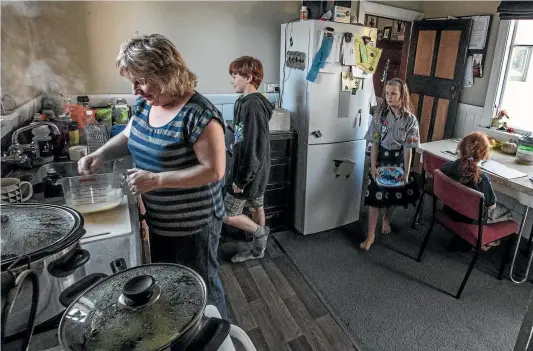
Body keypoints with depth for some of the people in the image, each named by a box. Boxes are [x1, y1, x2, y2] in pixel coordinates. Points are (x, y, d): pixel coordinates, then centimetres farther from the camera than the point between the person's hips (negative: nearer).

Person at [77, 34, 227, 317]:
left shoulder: (198, 114, -25)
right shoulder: (145, 105, 1)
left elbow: (214, 170, -27)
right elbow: (128, 137, 17)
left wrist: (157, 180, -29)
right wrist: (99, 155, -1)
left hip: (194, 224, -8)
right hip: (157, 220, 8)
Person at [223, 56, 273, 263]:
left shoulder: (252, 105, -23)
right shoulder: (250, 102, 9)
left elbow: (254, 147, -26)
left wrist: (241, 179, -21)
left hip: (249, 173, -10)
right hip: (256, 171, 10)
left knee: (227, 215, 0)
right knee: (256, 206, 19)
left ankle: (260, 232, 18)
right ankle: (258, 249, 35)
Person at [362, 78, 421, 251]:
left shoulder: (410, 119, -9)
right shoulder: (380, 116, -8)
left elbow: (408, 148, -8)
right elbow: (375, 143, -8)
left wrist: (406, 172, -10)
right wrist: (373, 166, -13)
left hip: (398, 160, 1)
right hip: (381, 159, -1)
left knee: (394, 195, 16)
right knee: (375, 196, -4)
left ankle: (386, 218, 47)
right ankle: (371, 235, 5)